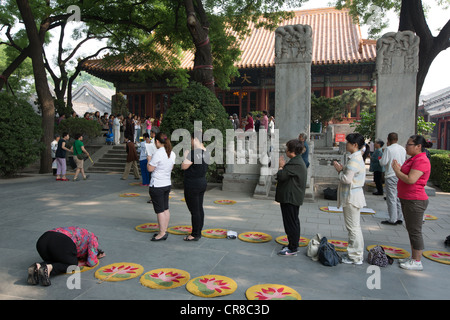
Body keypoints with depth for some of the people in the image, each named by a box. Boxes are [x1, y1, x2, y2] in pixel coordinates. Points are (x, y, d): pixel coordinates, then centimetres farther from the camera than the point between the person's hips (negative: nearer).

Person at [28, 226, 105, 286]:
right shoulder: (93, 238, 20)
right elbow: (91, 262, 12)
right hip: (61, 244, -7)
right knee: (72, 264, 18)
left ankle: (38, 266, -3)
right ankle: (49, 268, -11)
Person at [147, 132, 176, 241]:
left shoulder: (158, 153, -20)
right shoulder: (172, 153, 4)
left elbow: (150, 169, -15)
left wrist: (149, 161, 2)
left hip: (157, 186, -8)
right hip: (167, 184, 8)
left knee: (160, 210, -1)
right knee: (166, 209, 14)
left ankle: (162, 233, 6)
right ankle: (165, 231, 23)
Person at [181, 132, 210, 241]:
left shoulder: (193, 153, -21)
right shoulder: (205, 153, 6)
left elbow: (184, 167, -17)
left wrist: (186, 155, -3)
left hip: (192, 185, -9)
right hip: (202, 182, 9)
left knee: (194, 211, 0)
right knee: (199, 209, 15)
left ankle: (195, 235, 9)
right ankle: (198, 232, 26)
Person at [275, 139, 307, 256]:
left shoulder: (295, 163, -21)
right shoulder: (298, 161, 14)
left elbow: (281, 176, -24)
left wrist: (281, 166, -8)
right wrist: (283, 166, 7)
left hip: (290, 198, -11)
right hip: (293, 197, 11)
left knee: (291, 223, -3)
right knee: (294, 222, 18)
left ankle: (292, 249, 4)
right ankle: (293, 245, 30)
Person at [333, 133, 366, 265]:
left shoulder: (354, 160, -20)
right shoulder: (357, 158, 13)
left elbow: (347, 179, -24)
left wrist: (339, 171, -9)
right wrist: (342, 169, 6)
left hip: (351, 198, -11)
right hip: (353, 196, 11)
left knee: (353, 227, -2)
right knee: (355, 227, 19)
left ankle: (355, 257, 8)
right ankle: (357, 253, 30)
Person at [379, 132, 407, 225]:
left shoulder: (388, 149, -12)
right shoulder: (403, 149, 9)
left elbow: (383, 162, -14)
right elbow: (404, 161, 19)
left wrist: (380, 159, 6)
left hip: (391, 176, -7)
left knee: (391, 198, -2)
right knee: (399, 197, 12)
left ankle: (393, 219, 1)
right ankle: (400, 218, 18)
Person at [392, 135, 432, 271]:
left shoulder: (421, 160, -19)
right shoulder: (413, 159, 15)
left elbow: (410, 179, -27)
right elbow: (405, 177, 17)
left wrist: (397, 171, -13)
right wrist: (398, 169, -1)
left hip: (415, 201, -11)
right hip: (407, 200, 11)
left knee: (415, 231, -2)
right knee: (411, 230, 17)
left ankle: (417, 262, 8)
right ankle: (413, 257, 28)